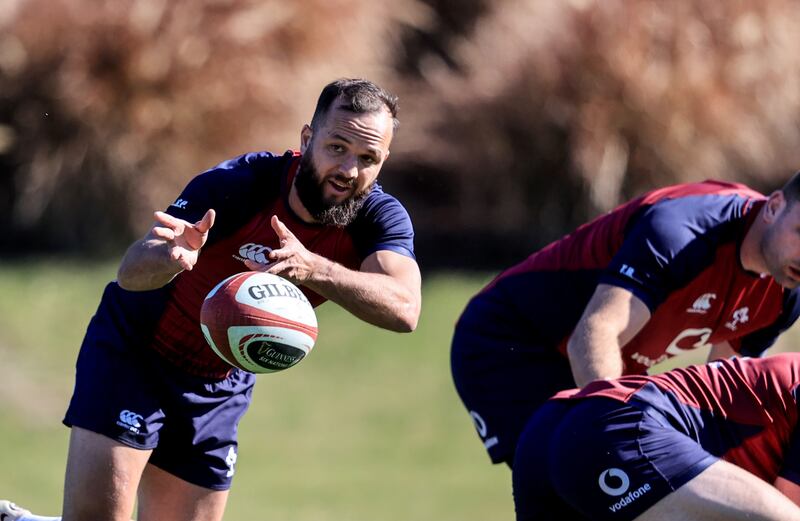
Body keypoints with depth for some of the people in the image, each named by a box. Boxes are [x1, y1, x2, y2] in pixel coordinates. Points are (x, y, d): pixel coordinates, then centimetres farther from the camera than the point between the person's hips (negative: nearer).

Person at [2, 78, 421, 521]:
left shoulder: (379, 219, -16)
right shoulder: (239, 184, -25)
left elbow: (404, 308, -35)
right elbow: (130, 273, -32)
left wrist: (312, 268, -50)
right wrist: (171, 258, -56)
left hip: (222, 387, 4)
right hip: (134, 350, -4)